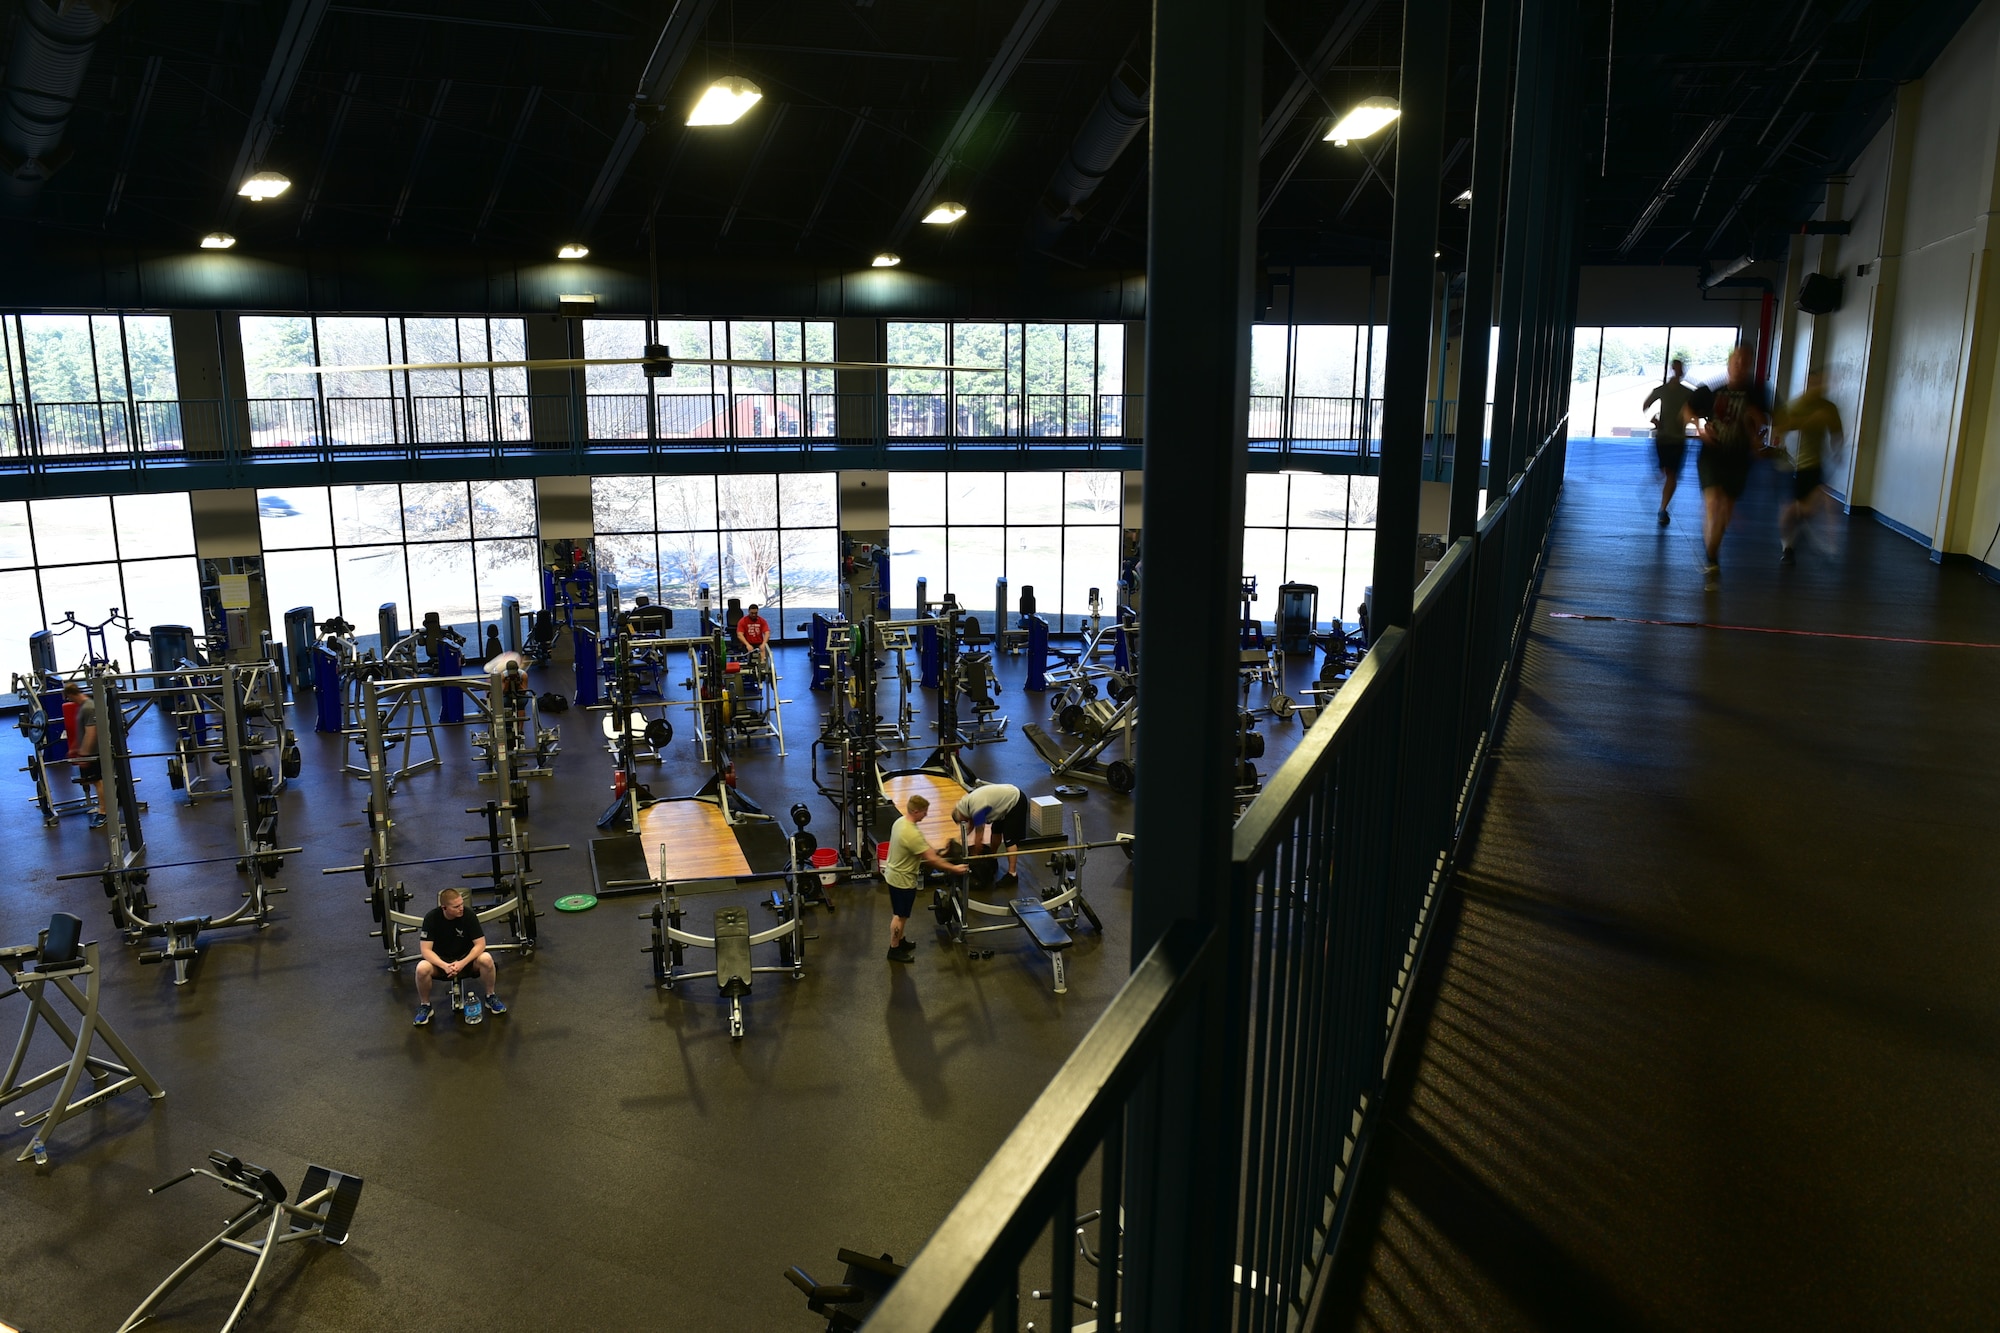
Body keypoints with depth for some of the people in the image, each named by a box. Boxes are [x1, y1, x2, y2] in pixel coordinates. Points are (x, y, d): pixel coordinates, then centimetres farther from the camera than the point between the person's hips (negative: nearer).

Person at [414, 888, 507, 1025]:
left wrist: (462, 963, -32)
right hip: (441, 959, 0)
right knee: (422, 968, -32)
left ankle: (490, 997, -6)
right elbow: (426, 949, -19)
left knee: (486, 959, -31)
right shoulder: (431, 918, -19)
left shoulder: (469, 915, -19)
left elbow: (480, 944, -17)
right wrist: (444, 966, -34)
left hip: (466, 957, 0)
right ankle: (425, 1006, -5)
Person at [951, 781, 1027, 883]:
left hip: (1016, 802, -10)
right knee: (996, 830, 19)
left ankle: (1012, 874, -13)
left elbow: (979, 836, -17)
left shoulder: (977, 809, -25)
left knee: (1009, 838, -12)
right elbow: (972, 824, 18)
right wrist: (963, 836, 8)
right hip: (1008, 796, 10)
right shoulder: (968, 800, 1)